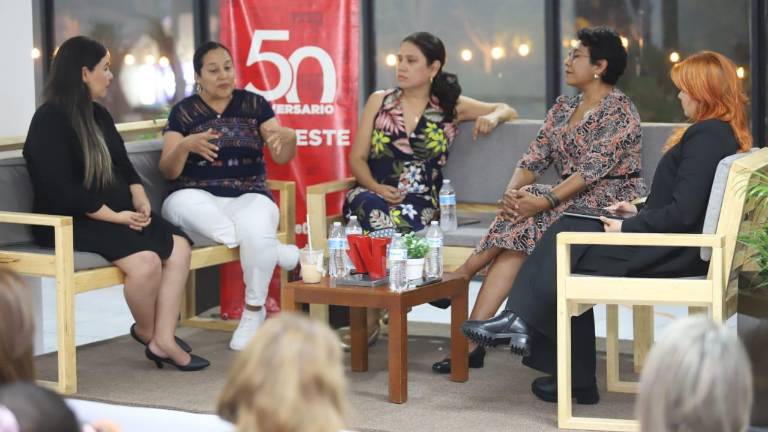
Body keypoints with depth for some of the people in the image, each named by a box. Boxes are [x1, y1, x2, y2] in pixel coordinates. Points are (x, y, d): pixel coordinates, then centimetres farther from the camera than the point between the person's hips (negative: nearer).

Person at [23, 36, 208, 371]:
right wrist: (115, 216, -19)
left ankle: (163, 340, -17)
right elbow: (62, 190, -19)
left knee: (178, 246, -14)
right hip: (67, 222, -9)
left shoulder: (98, 115, 17)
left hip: (117, 214, 9)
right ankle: (146, 331, -2)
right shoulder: (49, 121, -10)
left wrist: (139, 199, -2)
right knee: (145, 260, -30)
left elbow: (123, 166, 19)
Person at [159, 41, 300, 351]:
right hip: (197, 197, 0)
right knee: (183, 203, -37)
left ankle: (254, 311, -10)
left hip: (249, 197, 0)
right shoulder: (184, 111, 5)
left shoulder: (254, 104, 8)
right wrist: (185, 145, -23)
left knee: (257, 232, -36)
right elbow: (168, 171, -2)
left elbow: (281, 157, 1)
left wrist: (288, 138, -22)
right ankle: (275, 250, -23)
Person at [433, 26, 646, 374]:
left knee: (523, 224, -29)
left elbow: (594, 168, -20)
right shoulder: (563, 107, 15)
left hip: (612, 203, -6)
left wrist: (546, 200, -28)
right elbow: (535, 157, 8)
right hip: (572, 201, 6)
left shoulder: (619, 110, -9)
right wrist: (513, 191, -12)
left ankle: (460, 277, -13)